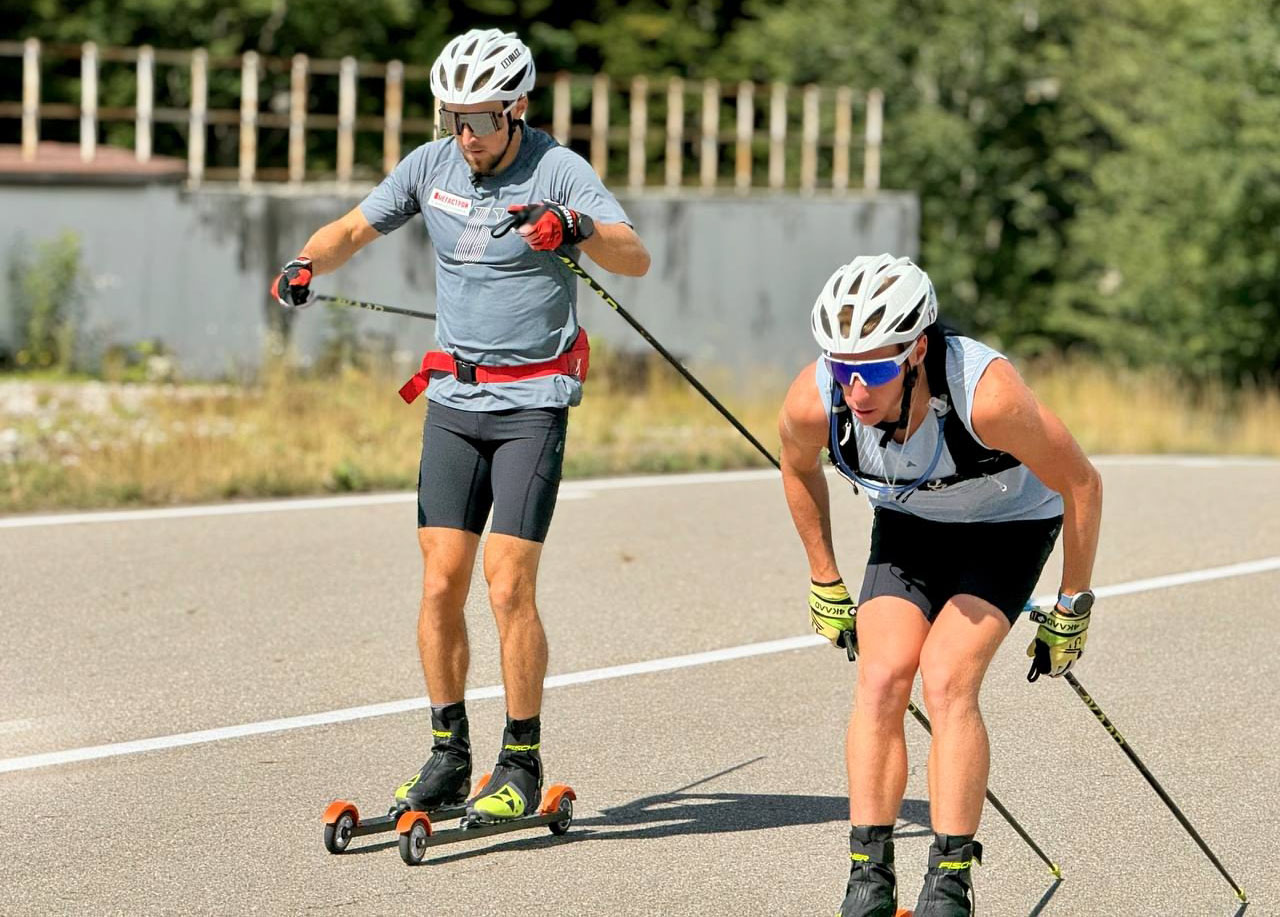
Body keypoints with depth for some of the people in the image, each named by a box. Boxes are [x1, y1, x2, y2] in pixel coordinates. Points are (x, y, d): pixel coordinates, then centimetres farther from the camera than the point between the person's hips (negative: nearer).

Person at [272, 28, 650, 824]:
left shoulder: (557, 170, -10)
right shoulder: (432, 166, 4)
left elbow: (636, 258, -20)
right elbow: (354, 230, 12)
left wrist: (575, 228, -40)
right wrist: (307, 264, -10)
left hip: (532, 402, -5)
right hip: (453, 398, 5)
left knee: (509, 585, -10)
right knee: (441, 583, 1)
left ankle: (523, 765, 1)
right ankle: (448, 755, 12)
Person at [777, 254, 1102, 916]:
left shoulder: (986, 395, -40)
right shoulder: (812, 401, -29)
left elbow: (1081, 485, -24)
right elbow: (799, 470, -1)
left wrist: (1072, 613, -15)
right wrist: (825, 587, 6)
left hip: (1007, 528, -3)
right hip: (906, 526, 3)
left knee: (947, 681, -21)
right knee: (880, 680, -16)